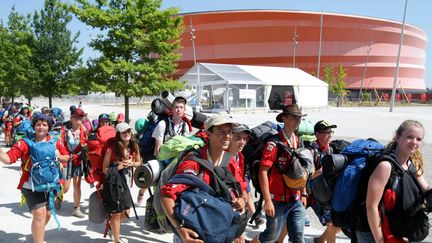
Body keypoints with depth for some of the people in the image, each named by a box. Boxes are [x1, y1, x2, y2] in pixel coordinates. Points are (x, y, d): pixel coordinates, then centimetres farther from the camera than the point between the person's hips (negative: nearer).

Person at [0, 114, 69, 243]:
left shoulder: (55, 142, 0)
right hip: (31, 186, -4)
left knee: (47, 214, 17)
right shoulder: (25, 142, -9)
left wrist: (59, 156, -11)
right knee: (39, 213, -17)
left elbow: (67, 157, 10)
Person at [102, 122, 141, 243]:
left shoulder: (134, 147, -5)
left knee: (126, 213, 14)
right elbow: (105, 169, -12)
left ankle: (112, 225, 46)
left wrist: (131, 163, -10)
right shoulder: (112, 148, -18)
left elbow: (139, 162, 12)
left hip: (126, 183, 6)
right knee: (117, 213, 2)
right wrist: (118, 167, -27)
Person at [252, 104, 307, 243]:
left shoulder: (299, 142, 8)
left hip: (296, 201, 6)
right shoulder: (274, 143, -15)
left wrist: (303, 194, 16)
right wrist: (267, 200, -20)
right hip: (277, 201, -6)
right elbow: (263, 171, -18)